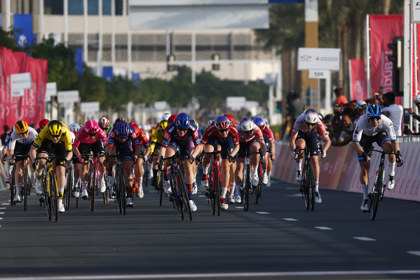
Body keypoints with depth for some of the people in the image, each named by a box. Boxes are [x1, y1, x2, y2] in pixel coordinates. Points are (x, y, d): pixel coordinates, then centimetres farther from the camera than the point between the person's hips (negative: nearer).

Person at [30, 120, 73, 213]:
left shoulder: (66, 134, -37)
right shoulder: (44, 132, -38)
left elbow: (70, 152, -25)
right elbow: (33, 149, -34)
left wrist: (66, 159, -46)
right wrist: (34, 161, -50)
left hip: (60, 144, 0)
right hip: (46, 142, 0)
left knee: (61, 171, -11)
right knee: (41, 161, -30)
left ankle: (60, 201, -1)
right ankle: (38, 178, 3)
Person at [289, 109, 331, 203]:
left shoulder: (318, 123, -35)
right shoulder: (299, 122, -39)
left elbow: (327, 140, -25)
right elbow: (292, 140, -35)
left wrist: (324, 151, -42)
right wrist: (294, 151, -50)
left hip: (312, 135, 1)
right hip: (300, 134, -1)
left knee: (315, 161, -8)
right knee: (301, 145, -37)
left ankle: (317, 190, -1)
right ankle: (298, 170, -15)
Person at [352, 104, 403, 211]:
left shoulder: (386, 121, -35)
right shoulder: (362, 122, -38)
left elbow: (394, 140, -32)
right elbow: (355, 142, -35)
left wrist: (398, 153, -49)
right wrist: (362, 153, -51)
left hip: (380, 134, 0)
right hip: (365, 137, 0)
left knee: (390, 147, -33)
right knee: (364, 167, -8)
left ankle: (391, 176, -13)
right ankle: (365, 198, 6)